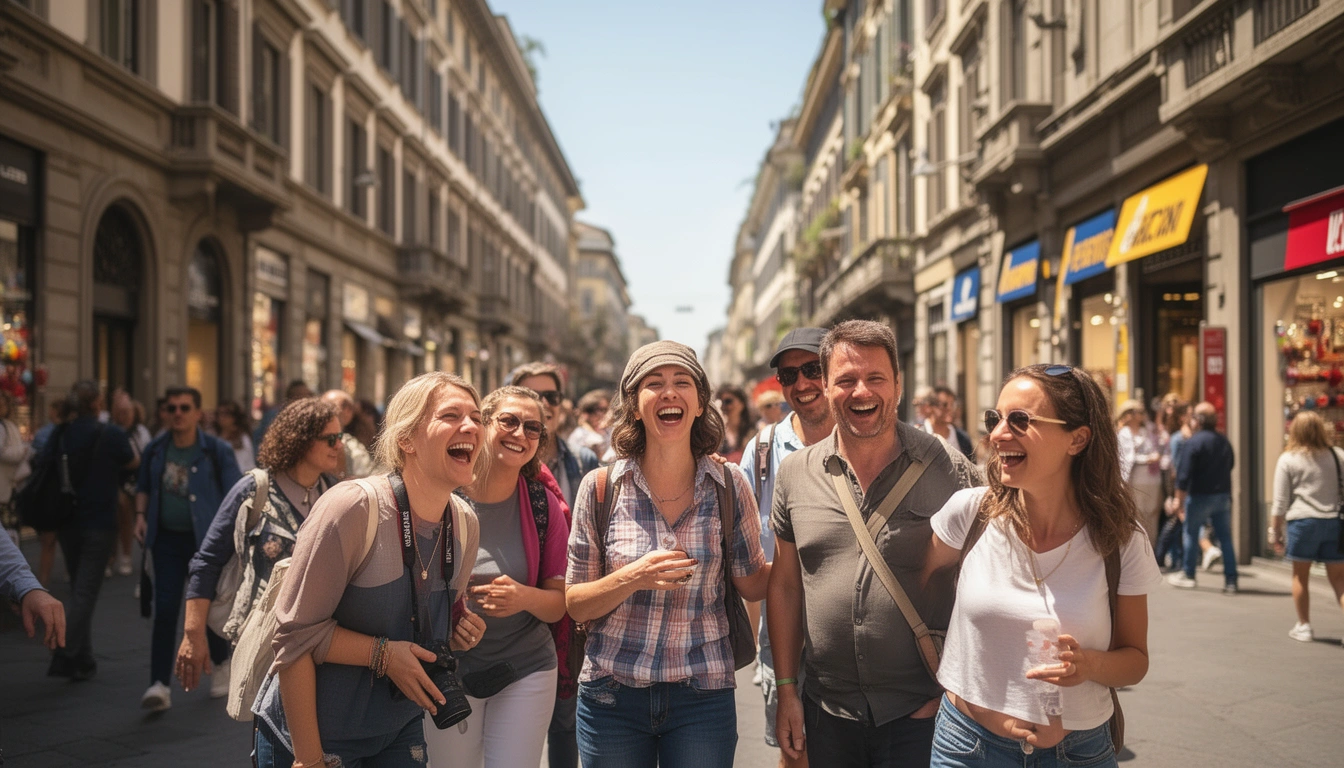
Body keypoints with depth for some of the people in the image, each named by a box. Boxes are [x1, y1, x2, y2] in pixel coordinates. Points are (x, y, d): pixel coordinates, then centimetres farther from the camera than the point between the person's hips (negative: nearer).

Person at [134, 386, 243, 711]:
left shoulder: (217, 451, -8)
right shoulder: (156, 450, 3)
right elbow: (143, 487, 19)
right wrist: (141, 515, 2)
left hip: (206, 540, -2)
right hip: (166, 539, 2)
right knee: (165, 610, -7)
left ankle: (221, 664, 36)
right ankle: (159, 685, -7)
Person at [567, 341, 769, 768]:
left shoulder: (729, 486, -3)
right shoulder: (601, 488, -4)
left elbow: (752, 584, 5)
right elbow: (575, 604, -1)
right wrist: (632, 578, -19)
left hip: (703, 696, 0)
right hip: (611, 695, 0)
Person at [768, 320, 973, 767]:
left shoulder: (943, 466, -6)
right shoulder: (795, 474, 2)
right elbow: (784, 586, 8)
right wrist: (786, 689, 7)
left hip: (920, 713, -3)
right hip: (826, 710, 3)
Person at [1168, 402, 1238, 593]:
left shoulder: (1193, 442, -15)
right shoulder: (1224, 441, 4)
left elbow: (1184, 473, -17)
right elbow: (1230, 465, 15)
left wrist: (1179, 497, -10)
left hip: (1199, 496, -5)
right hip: (1223, 496, 5)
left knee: (1191, 534, 11)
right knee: (1225, 538, 7)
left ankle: (1188, 576, 21)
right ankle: (1231, 581, 5)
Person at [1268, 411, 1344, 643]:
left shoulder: (1287, 459, -2)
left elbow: (1281, 502, -3)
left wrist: (1275, 532, 5)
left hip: (1303, 521, -2)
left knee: (1300, 576, 12)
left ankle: (1304, 626, 19)